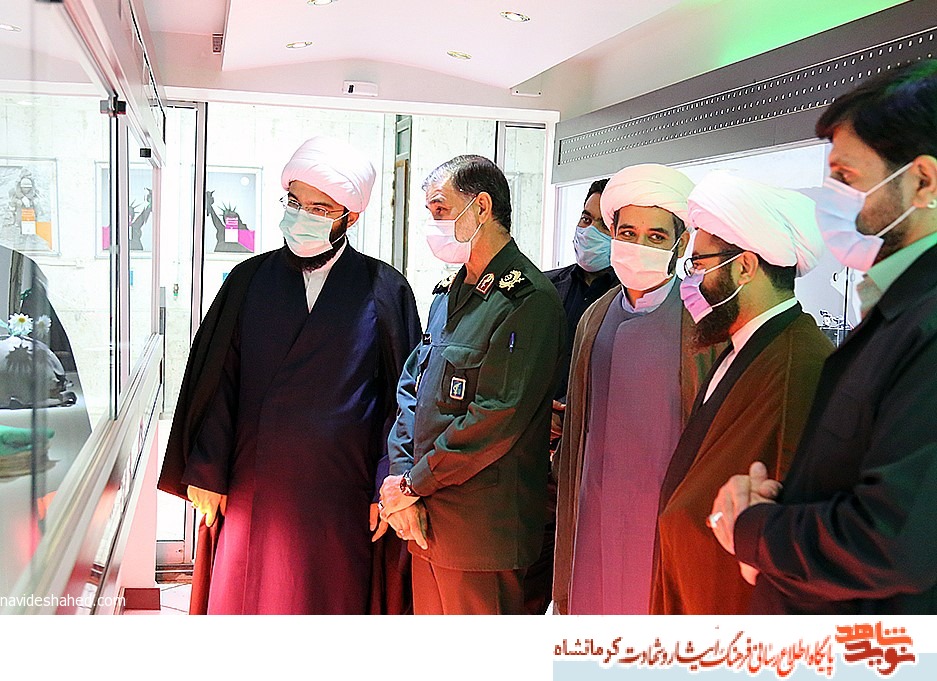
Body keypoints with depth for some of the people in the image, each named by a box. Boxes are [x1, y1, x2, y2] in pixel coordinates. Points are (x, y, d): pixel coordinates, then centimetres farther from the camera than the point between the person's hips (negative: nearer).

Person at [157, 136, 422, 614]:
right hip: (255, 492, 2)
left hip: (344, 498, -1)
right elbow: (215, 382, 6)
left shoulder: (385, 290, 0)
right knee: (245, 600, 7)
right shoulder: (250, 281, 6)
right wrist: (206, 472, 1)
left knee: (336, 604, 8)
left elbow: (403, 396, -1)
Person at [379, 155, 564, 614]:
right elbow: (411, 390, 10)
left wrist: (412, 483, -13)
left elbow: (496, 419, -21)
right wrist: (401, 480, -3)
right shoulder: (449, 294, 13)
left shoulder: (529, 300, -15)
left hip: (481, 530, -7)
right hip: (426, 518, 8)